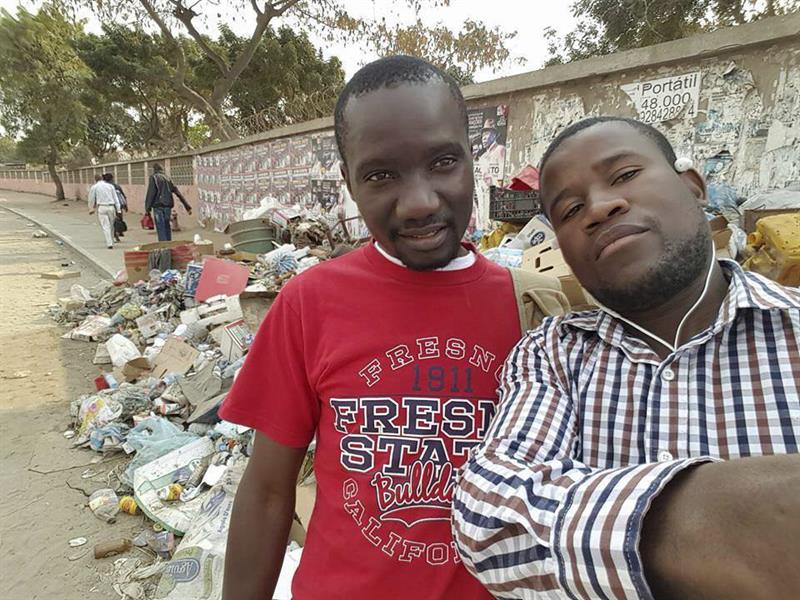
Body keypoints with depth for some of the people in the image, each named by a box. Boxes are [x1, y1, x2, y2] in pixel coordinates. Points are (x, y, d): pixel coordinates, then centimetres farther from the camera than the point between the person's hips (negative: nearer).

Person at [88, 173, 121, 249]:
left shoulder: (94, 187, 4)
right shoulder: (110, 186, 10)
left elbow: (91, 199, 9)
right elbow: (115, 198, 7)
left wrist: (91, 209, 24)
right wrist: (118, 210, 8)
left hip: (101, 208, -2)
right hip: (111, 207, 3)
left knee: (105, 226, -3)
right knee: (111, 226, 14)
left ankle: (109, 244, -11)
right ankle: (111, 242, 20)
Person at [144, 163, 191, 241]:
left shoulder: (154, 177, 1)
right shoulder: (168, 179, 17)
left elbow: (151, 193, -8)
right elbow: (178, 193, 14)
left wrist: (147, 208, -8)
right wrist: (187, 206, 14)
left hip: (158, 206, -5)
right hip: (168, 206, 5)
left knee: (161, 229, -6)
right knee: (167, 227, 13)